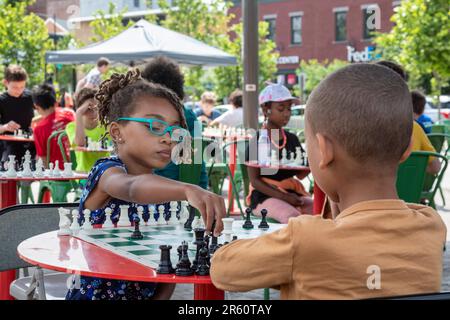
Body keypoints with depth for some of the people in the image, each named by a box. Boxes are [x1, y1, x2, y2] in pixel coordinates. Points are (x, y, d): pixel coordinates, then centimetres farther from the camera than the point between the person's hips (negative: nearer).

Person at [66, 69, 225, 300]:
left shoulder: (166, 194, 8)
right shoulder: (106, 171, -10)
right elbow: (132, 188, -35)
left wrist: (161, 297, -13)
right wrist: (188, 190, -53)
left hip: (146, 294, 6)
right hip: (92, 294, -6)